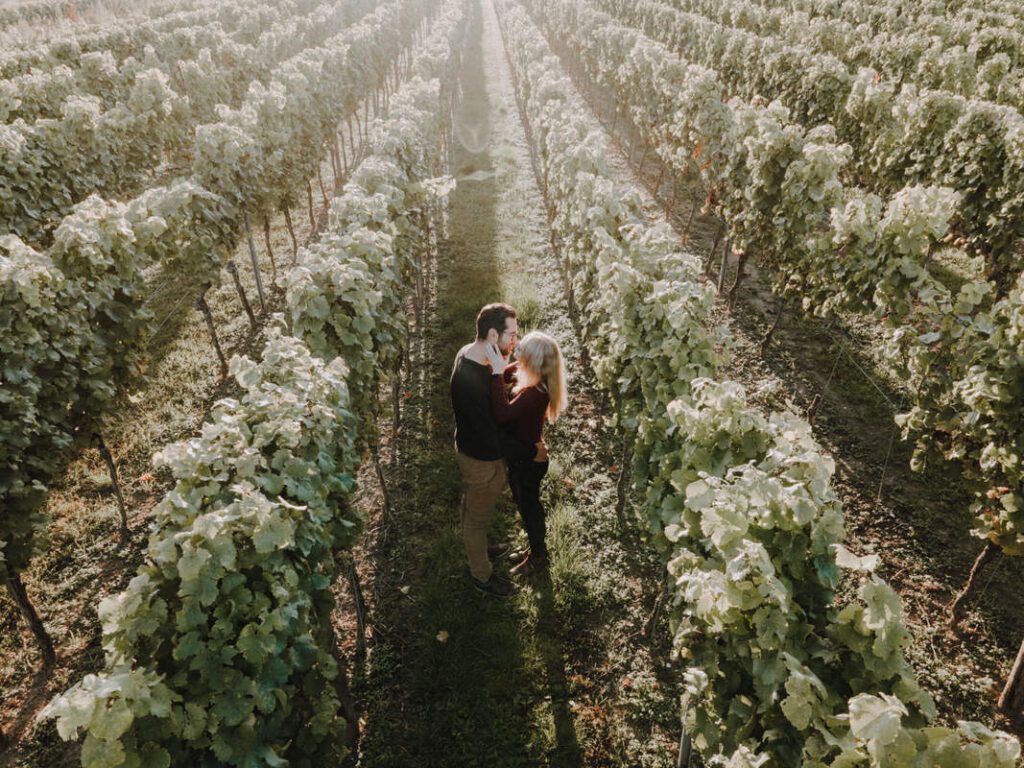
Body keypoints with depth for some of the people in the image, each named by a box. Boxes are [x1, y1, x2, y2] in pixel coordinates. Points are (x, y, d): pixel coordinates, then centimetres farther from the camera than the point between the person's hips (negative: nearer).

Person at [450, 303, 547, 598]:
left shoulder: (470, 352, -10)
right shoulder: (471, 381, -40)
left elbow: (496, 407, 4)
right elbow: (492, 436, -31)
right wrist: (532, 452, -19)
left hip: (472, 449, 9)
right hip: (482, 459, -9)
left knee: (471, 506, 31)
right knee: (479, 516, 15)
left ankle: (475, 549, 57)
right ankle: (482, 575, 40)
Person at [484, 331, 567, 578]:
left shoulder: (535, 392, -37)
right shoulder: (528, 376, -10)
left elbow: (502, 414, -48)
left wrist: (497, 373, -46)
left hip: (528, 460, -9)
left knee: (529, 507, 15)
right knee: (527, 504, 30)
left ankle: (538, 557, 40)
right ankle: (536, 547, 56)